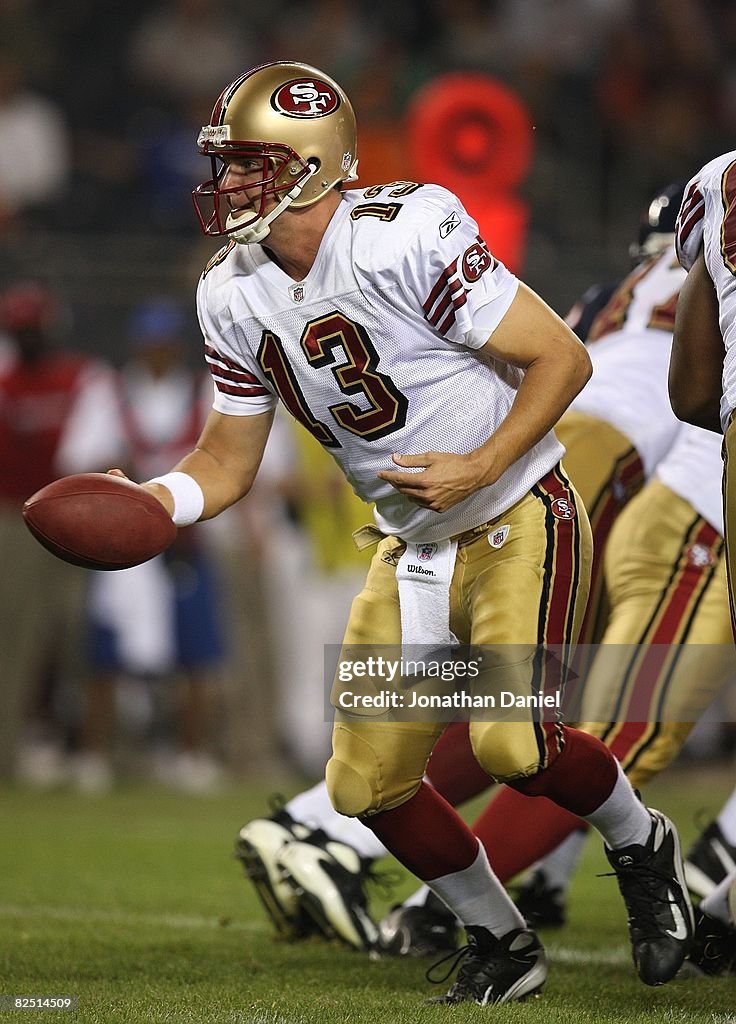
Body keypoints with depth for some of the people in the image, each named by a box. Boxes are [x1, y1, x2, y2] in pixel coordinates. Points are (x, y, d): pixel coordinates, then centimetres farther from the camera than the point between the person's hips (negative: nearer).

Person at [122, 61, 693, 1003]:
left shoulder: (404, 238, -23)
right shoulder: (234, 297, -2)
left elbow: (563, 358, -18)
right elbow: (227, 463, 5)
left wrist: (480, 468, -26)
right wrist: (148, 503, -15)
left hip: (518, 522, -7)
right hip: (412, 551, 7)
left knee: (512, 743, -23)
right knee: (368, 784, 3)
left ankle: (640, 846, 8)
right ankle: (502, 943, 24)